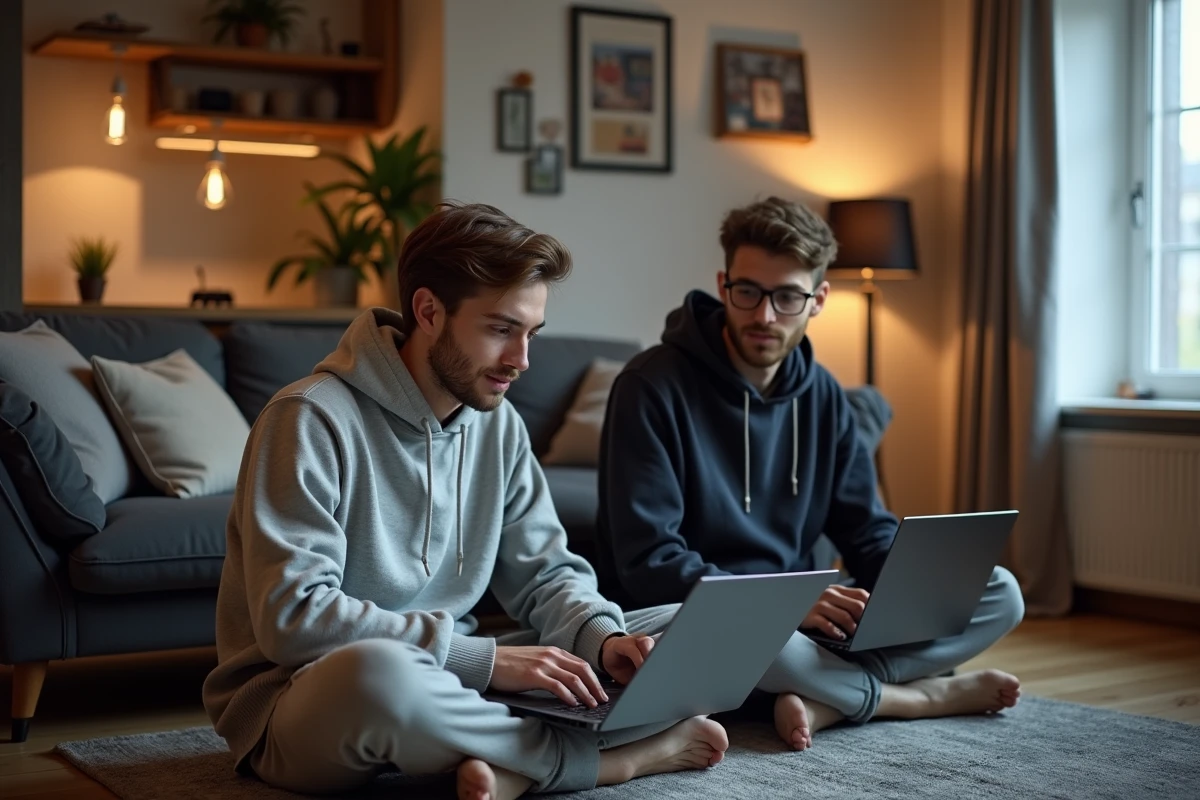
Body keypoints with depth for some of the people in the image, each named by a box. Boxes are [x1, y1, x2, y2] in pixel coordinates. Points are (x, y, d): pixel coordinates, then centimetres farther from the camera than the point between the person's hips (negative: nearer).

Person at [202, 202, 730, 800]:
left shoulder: (497, 422, 5)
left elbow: (545, 574, 9)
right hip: (300, 703, -7)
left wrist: (601, 637, -15)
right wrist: (485, 657, -26)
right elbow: (292, 618, -24)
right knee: (379, 669, -43)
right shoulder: (311, 420, -16)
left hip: (446, 679, 7)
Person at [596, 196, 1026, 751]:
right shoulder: (652, 387, -13)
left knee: (1000, 593, -4)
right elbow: (646, 560, -19)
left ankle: (827, 699, -24)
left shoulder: (822, 396, 7)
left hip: (800, 618, 6)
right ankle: (925, 696, -14)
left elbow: (868, 531, 9)